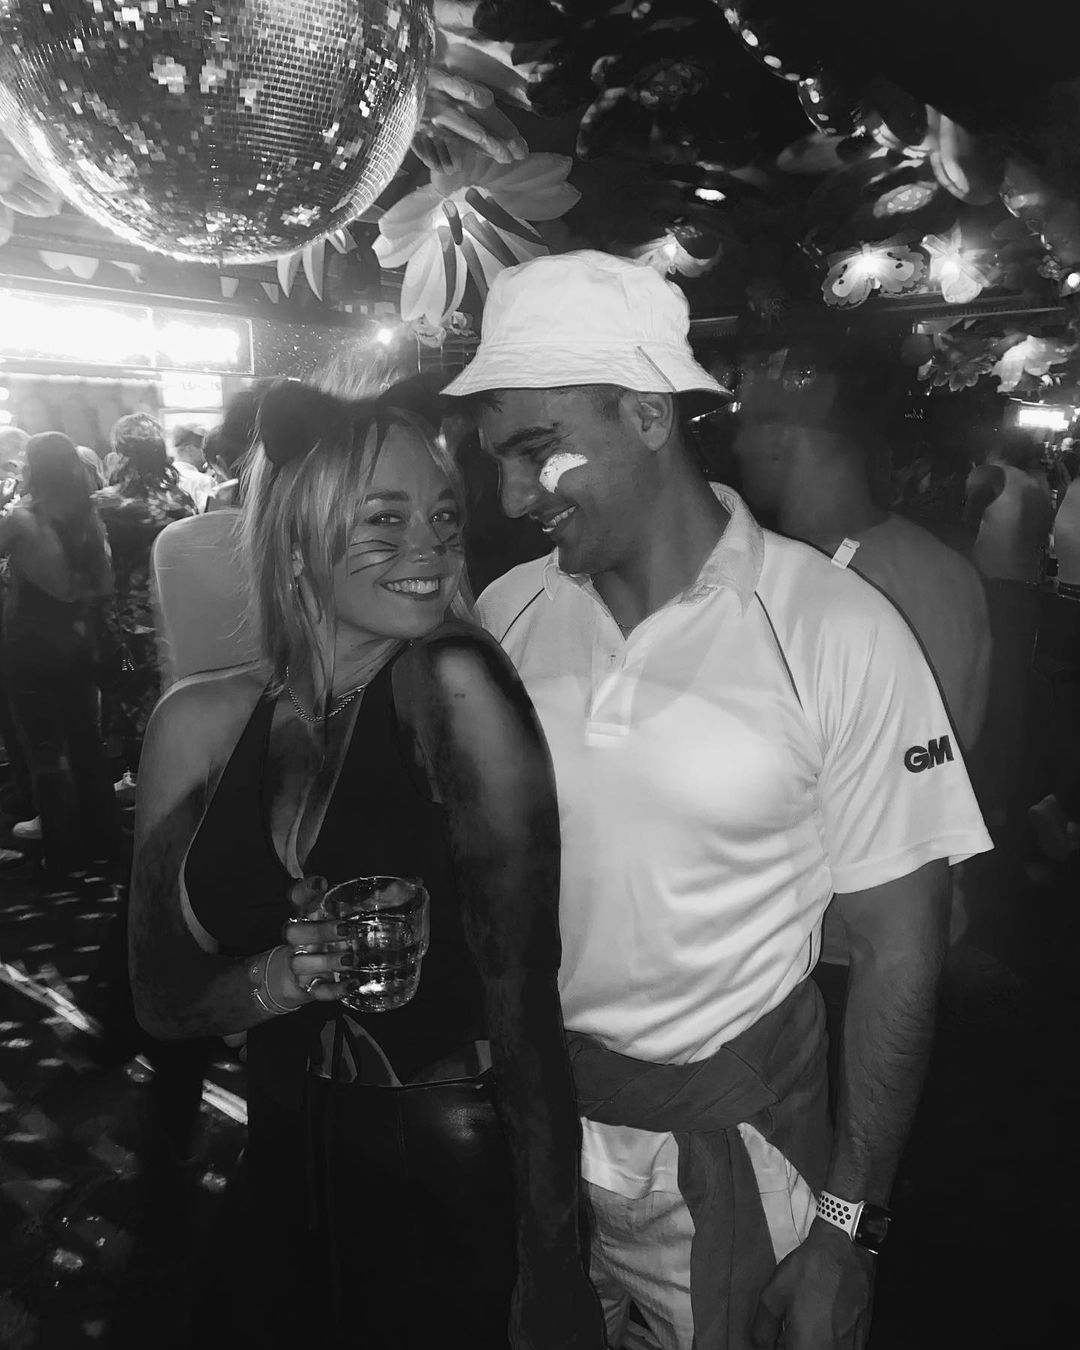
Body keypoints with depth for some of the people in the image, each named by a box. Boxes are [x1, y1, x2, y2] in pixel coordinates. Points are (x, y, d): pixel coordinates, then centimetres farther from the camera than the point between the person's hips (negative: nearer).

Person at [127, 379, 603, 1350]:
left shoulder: (456, 682, -18)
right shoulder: (200, 722, -7)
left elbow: (521, 979, -20)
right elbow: (162, 995, 1)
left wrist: (553, 1270, -20)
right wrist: (280, 979, -19)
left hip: (469, 1176, -3)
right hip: (290, 1168, 4)